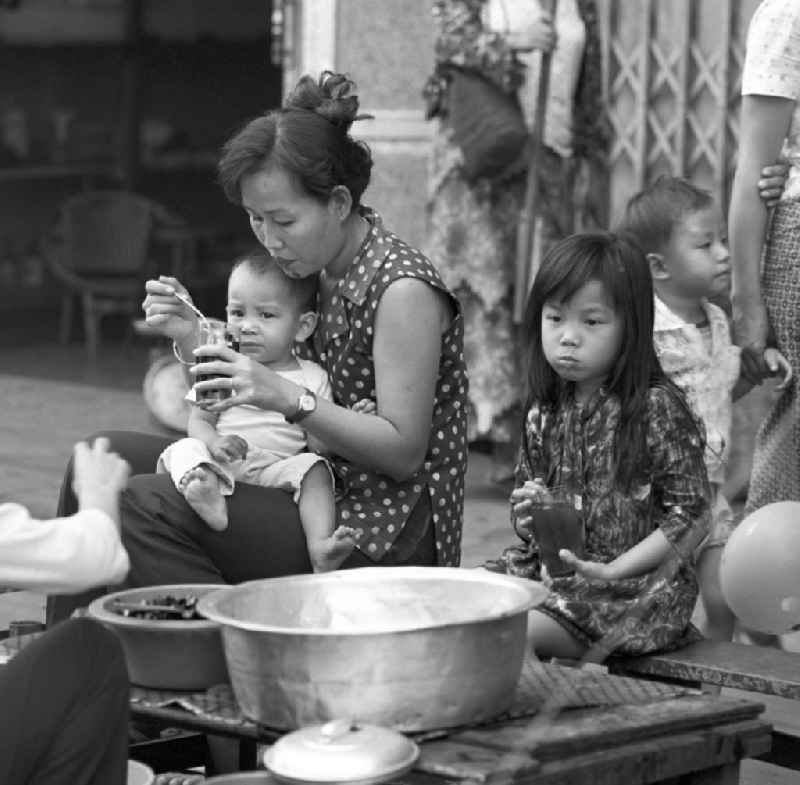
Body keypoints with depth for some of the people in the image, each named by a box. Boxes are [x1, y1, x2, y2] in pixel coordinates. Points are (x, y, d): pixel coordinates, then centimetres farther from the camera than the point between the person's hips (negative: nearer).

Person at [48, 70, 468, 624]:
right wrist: (194, 340, -8)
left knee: (145, 508, -23)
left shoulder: (402, 290, -17)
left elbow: (404, 452, -19)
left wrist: (288, 398, -28)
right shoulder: (311, 267, 8)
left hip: (386, 535, -9)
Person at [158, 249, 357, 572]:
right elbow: (198, 421, 8)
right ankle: (207, 494, -57)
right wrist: (214, 442, -16)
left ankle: (320, 546, -43)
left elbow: (320, 441, 6)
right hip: (218, 461, 1)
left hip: (277, 467, 0)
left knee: (314, 467, -26)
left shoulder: (312, 379, 10)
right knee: (184, 450, -25)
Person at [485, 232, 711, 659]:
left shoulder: (657, 407, -12)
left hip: (638, 579, -7)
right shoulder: (545, 412, 8)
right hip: (549, 567, 7)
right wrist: (528, 516, -6)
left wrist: (612, 570, -18)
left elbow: (693, 519, -13)